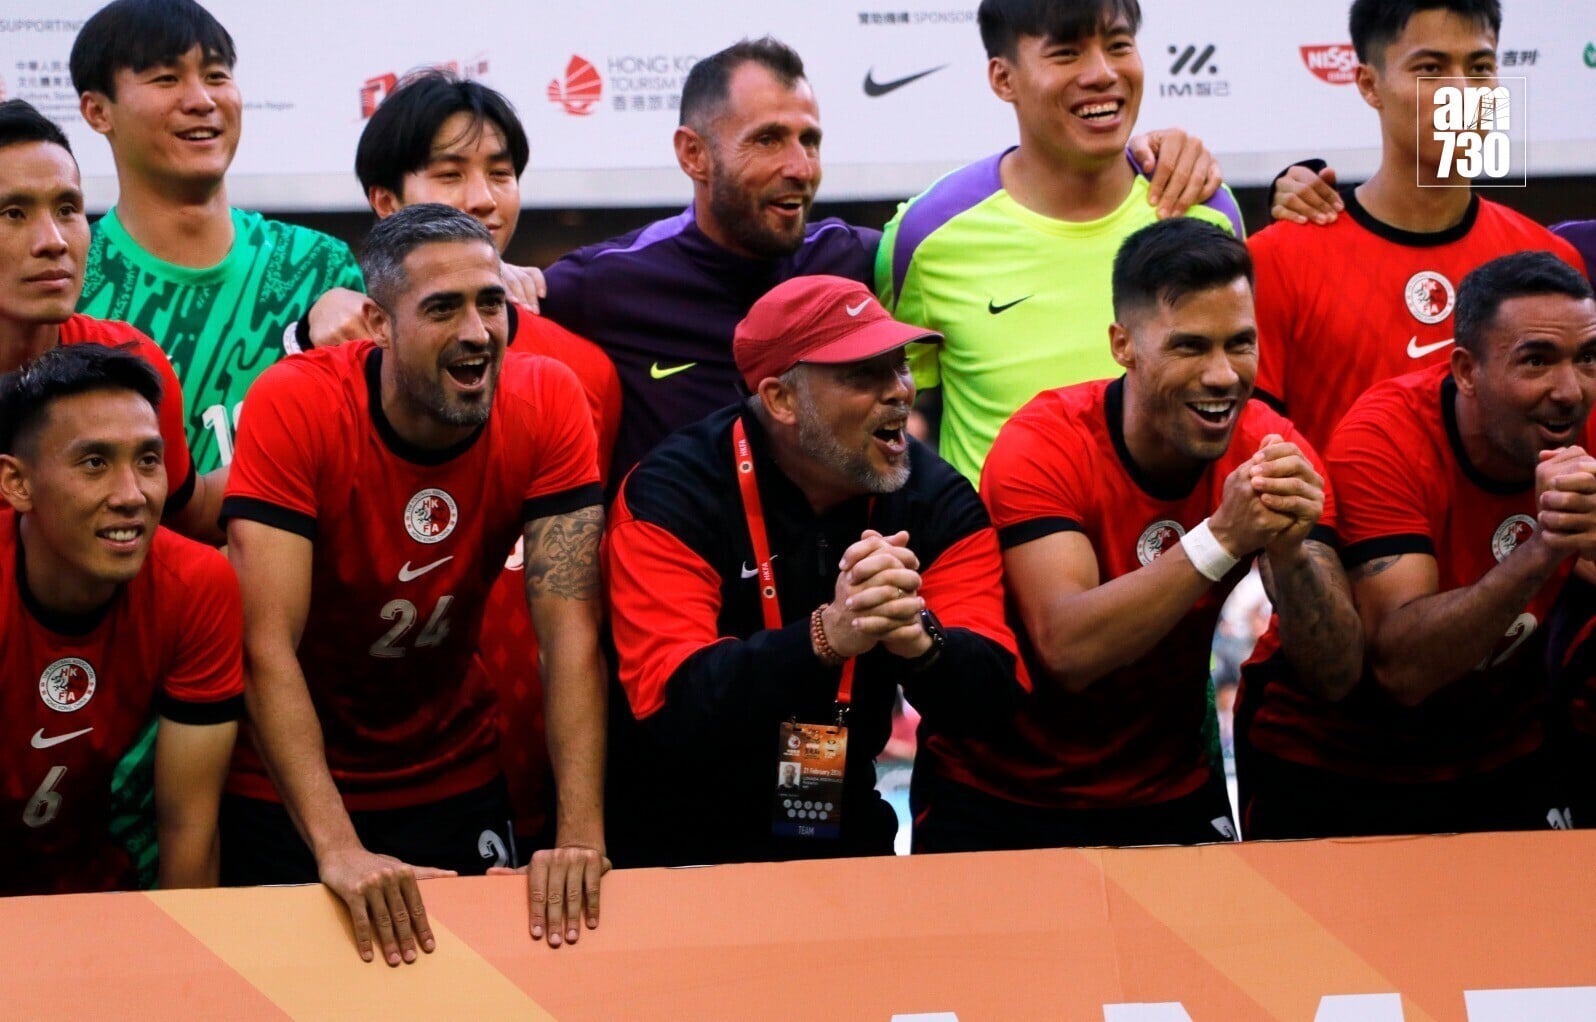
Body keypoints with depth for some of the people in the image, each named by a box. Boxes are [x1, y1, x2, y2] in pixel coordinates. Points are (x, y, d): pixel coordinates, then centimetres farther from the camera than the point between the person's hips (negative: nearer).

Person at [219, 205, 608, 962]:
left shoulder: (546, 402, -16)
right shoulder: (295, 407, -24)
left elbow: (570, 625, -20)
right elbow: (267, 645, -29)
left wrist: (581, 835, -32)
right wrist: (338, 849, -40)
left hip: (453, 779, 3)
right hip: (288, 789, -3)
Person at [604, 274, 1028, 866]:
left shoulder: (938, 500, -2)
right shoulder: (673, 495, -13)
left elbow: (991, 698, -10)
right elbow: (670, 708, -24)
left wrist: (918, 637, -31)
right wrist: (828, 636, -37)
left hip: (847, 836, 5)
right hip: (687, 850, -4)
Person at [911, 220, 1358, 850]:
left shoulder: (1272, 451, -9)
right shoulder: (1044, 447, -18)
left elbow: (1337, 675, -15)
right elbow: (1070, 652, -31)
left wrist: (1291, 552, -33)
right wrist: (1223, 536, -38)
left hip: (1170, 797, 3)